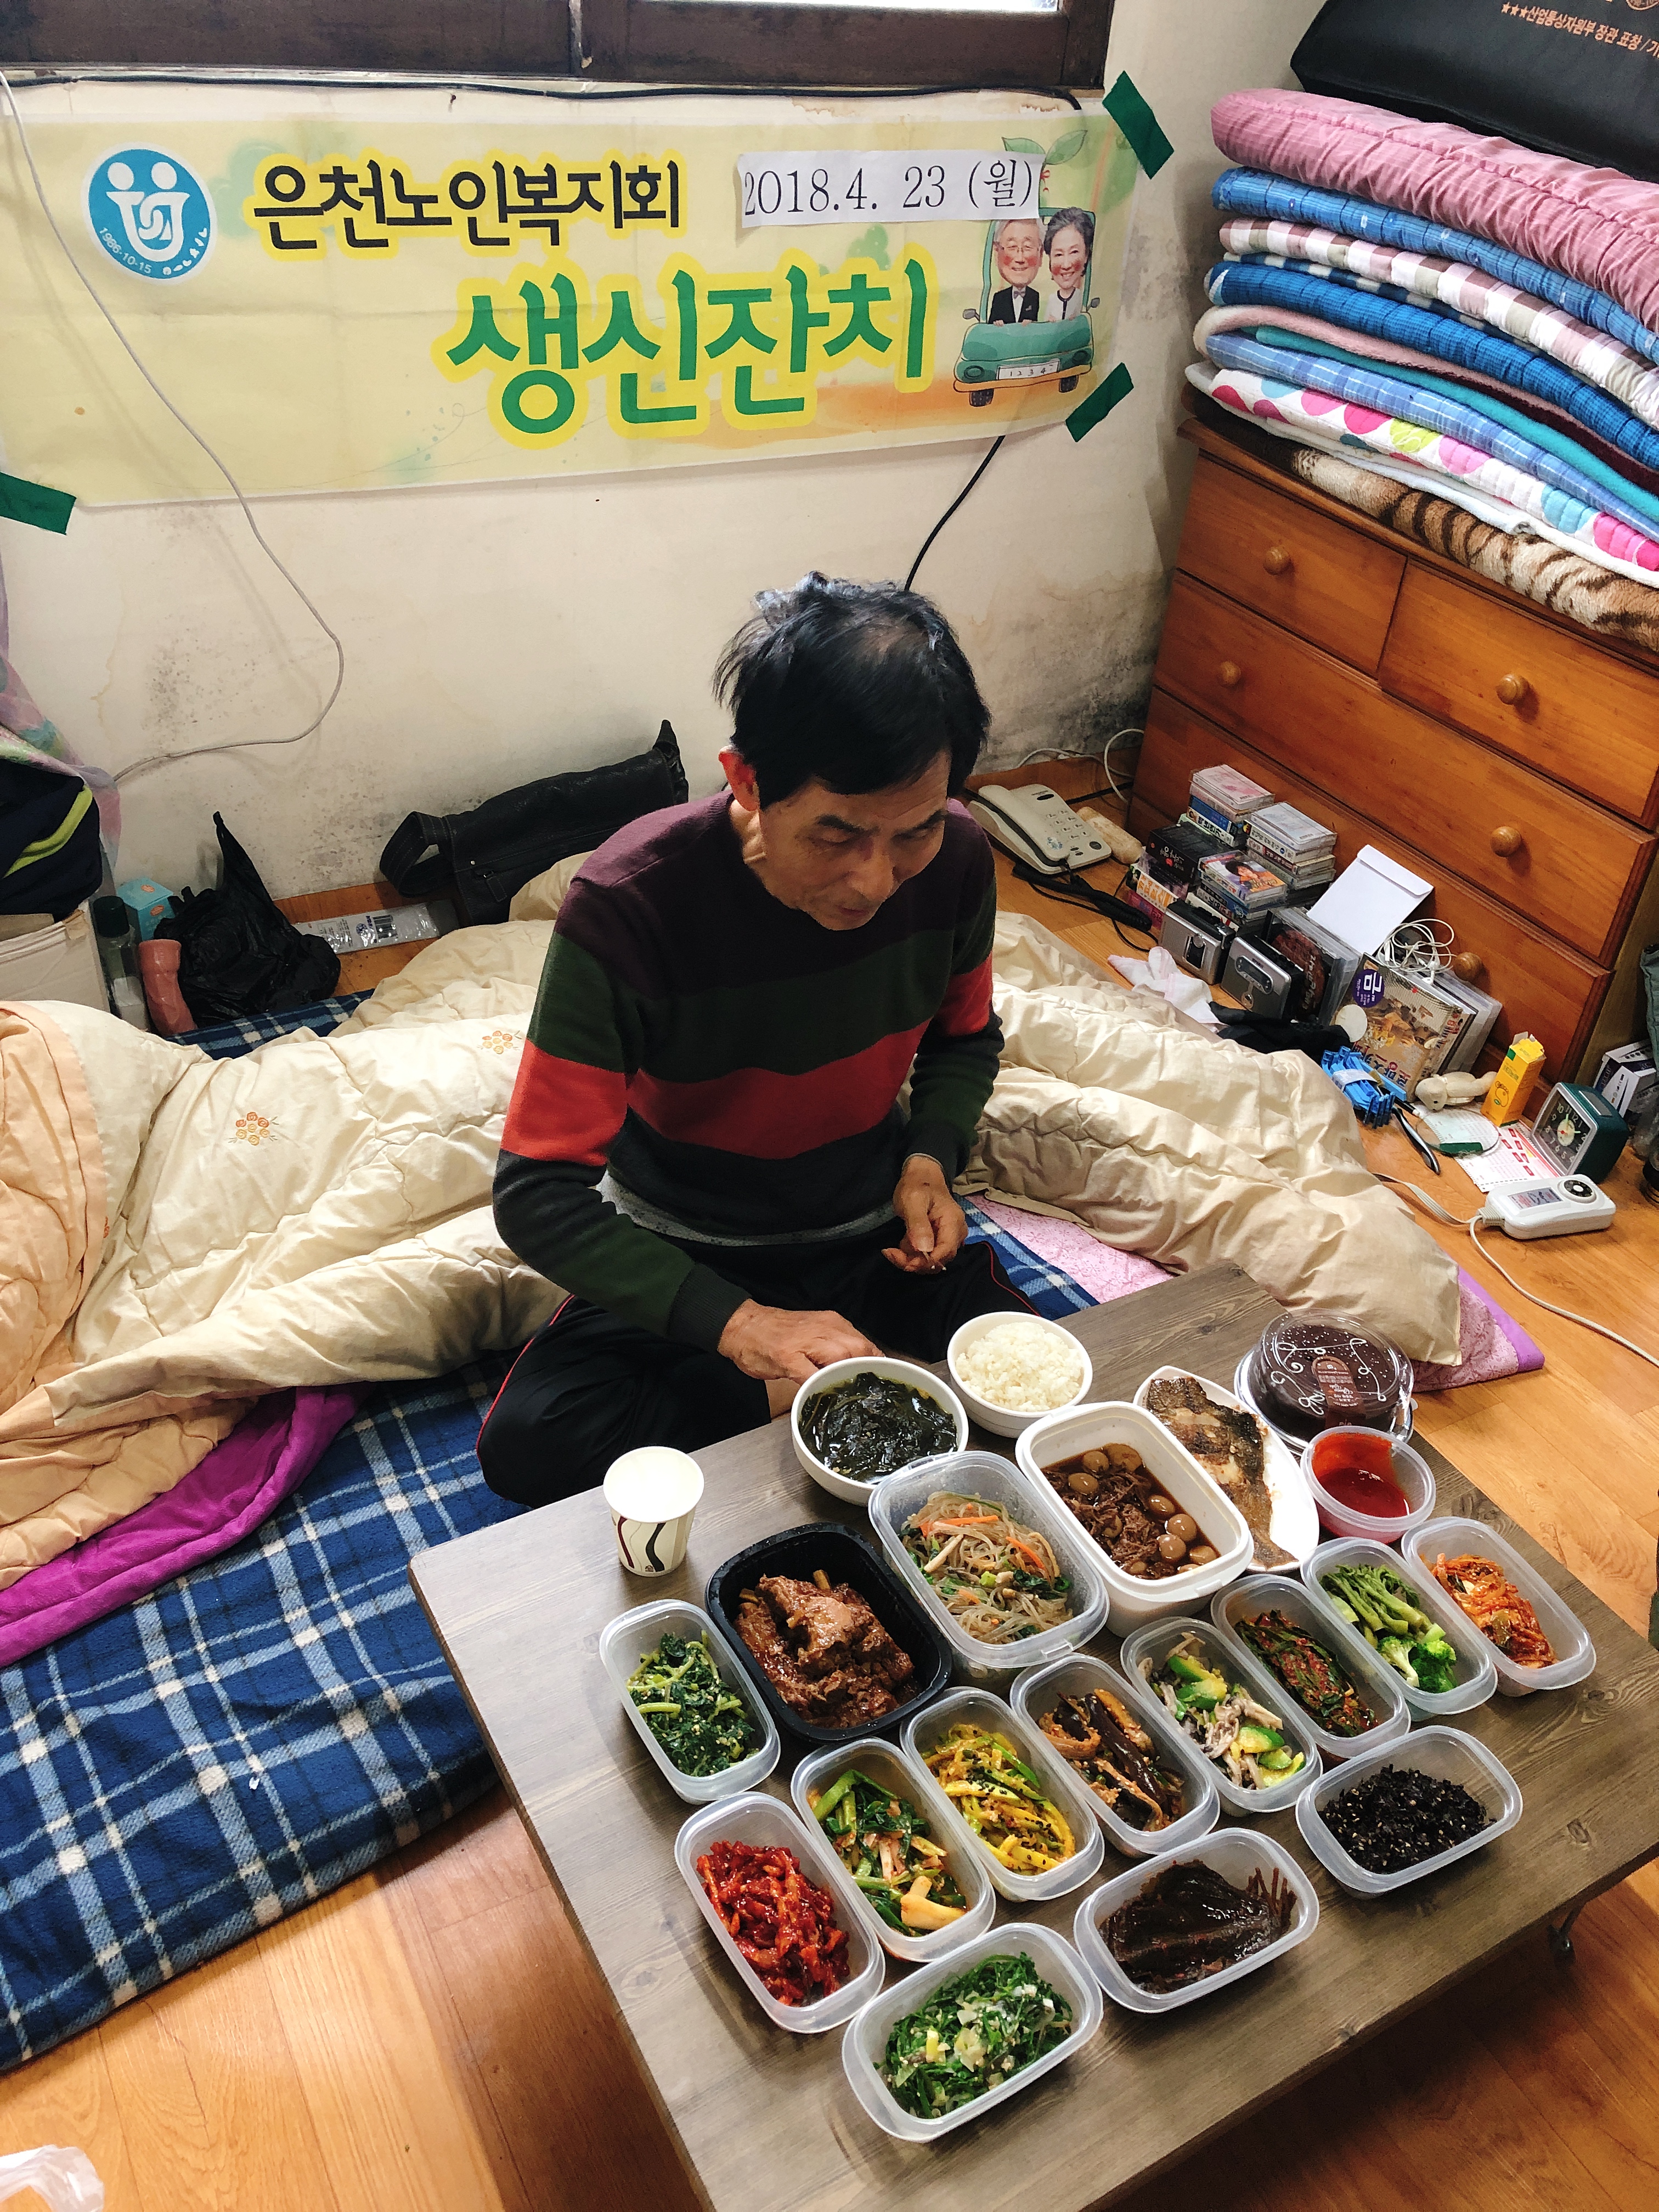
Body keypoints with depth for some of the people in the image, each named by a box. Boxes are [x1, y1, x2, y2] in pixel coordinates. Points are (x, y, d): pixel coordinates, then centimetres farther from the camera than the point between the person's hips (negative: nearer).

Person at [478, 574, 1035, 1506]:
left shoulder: (954, 861, -16)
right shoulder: (629, 904, -29)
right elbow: (539, 1193, -26)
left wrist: (931, 1157, -14)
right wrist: (737, 1321, -36)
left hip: (872, 1233, 2)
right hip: (684, 1254, -2)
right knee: (530, 1445, -26)